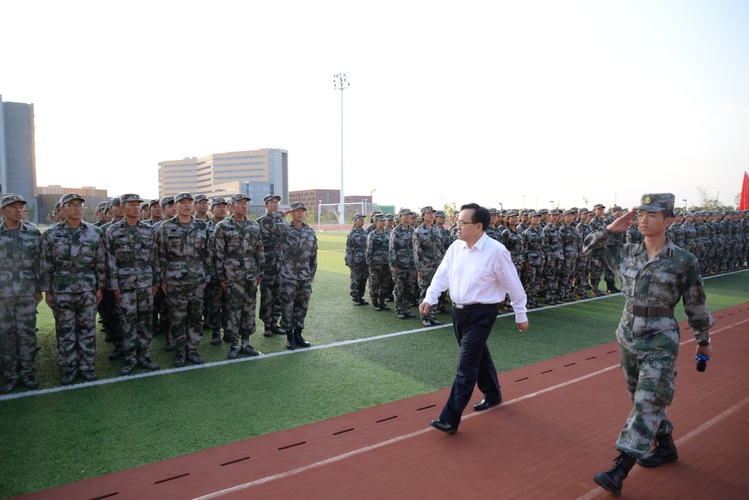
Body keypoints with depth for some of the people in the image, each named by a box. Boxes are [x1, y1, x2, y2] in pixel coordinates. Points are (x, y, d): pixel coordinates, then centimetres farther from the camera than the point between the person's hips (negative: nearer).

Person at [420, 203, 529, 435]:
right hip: (458, 311, 7)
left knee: (466, 366, -6)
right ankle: (492, 395, 46)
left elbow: (513, 285, -7)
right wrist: (429, 298, -10)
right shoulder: (455, 247, 2)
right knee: (479, 356, 22)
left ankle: (450, 420, -1)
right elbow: (442, 275, 5)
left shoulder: (496, 251, -15)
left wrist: (521, 316, 0)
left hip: (481, 314, -6)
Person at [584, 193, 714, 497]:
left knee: (647, 404, -6)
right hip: (628, 337, 6)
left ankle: (618, 472, -7)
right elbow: (590, 248, 12)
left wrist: (703, 340, 7)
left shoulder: (683, 261, -10)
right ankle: (666, 447, 41)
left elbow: (695, 305, -2)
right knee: (644, 399, 18)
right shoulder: (627, 253, 2)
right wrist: (612, 228, 0)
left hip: (660, 342, -6)